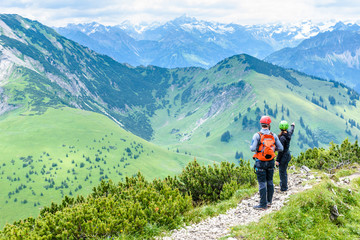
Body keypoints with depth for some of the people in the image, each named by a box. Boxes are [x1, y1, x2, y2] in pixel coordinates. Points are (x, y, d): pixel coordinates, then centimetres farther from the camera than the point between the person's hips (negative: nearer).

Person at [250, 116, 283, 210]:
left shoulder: (257, 135, -12)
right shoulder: (273, 135, -1)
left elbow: (253, 149, -17)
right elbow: (280, 148, 2)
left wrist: (251, 146, 6)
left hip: (260, 162, -4)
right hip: (271, 162, 4)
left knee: (262, 183, -1)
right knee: (270, 182, 16)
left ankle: (263, 205, 2)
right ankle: (269, 201, 25)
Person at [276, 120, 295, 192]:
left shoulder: (282, 137, -24)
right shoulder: (288, 133, -1)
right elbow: (292, 131, 26)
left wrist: (277, 160, -16)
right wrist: (293, 125, 48)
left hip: (283, 156, -9)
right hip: (288, 154, 9)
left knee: (282, 172, 2)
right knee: (284, 172, 20)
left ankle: (283, 188, 10)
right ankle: (284, 186, 30)